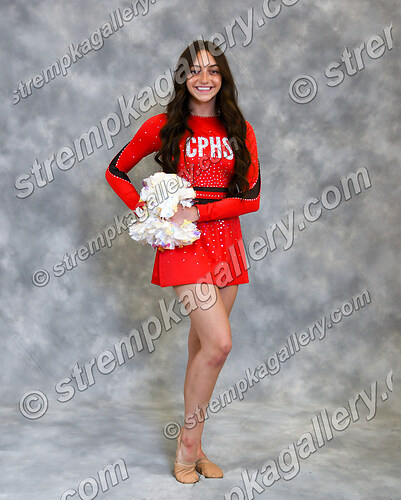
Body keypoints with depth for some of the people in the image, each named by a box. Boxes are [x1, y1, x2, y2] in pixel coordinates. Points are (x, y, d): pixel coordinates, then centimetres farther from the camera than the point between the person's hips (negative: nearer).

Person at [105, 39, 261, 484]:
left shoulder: (240, 131, 8)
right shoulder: (162, 126, 2)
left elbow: (251, 197, 1)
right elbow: (116, 171, 10)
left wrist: (196, 213, -11)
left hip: (225, 241, 4)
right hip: (183, 245, -3)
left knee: (202, 344, 8)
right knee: (218, 343, -14)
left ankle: (192, 446, 23)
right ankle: (188, 442, 7)